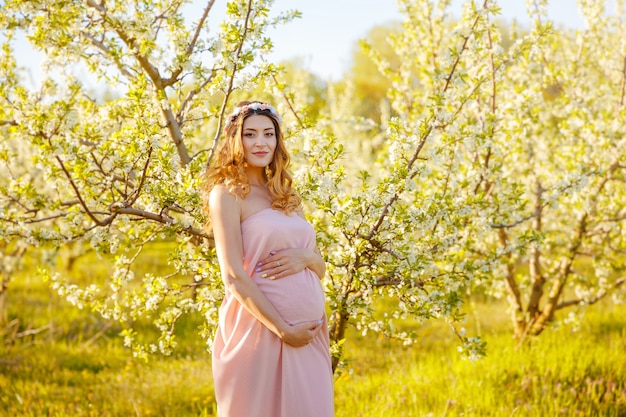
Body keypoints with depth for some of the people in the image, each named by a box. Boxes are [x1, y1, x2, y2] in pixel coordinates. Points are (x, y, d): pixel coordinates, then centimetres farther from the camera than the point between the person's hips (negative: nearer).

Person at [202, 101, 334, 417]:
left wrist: (305, 257, -6)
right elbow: (234, 278, -12)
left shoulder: (286, 196, 15)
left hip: (309, 333, 6)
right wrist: (283, 330, -17)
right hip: (260, 329, -6)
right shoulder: (228, 194, -5)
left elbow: (320, 268, 16)